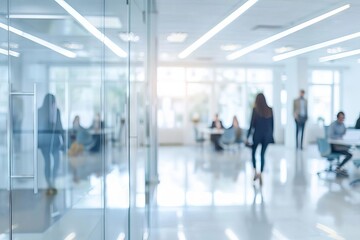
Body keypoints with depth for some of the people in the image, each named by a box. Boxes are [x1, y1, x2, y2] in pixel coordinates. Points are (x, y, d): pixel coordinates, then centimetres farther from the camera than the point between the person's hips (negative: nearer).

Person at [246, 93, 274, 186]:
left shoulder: (255, 110, -7)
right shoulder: (270, 110, 3)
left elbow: (252, 124, -8)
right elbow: (272, 124, 7)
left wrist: (248, 136, -3)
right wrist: (271, 135, 17)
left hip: (257, 134, -3)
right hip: (267, 135, 3)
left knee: (253, 152, 14)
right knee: (262, 154, 9)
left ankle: (255, 171, 1)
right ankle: (260, 173, 4)